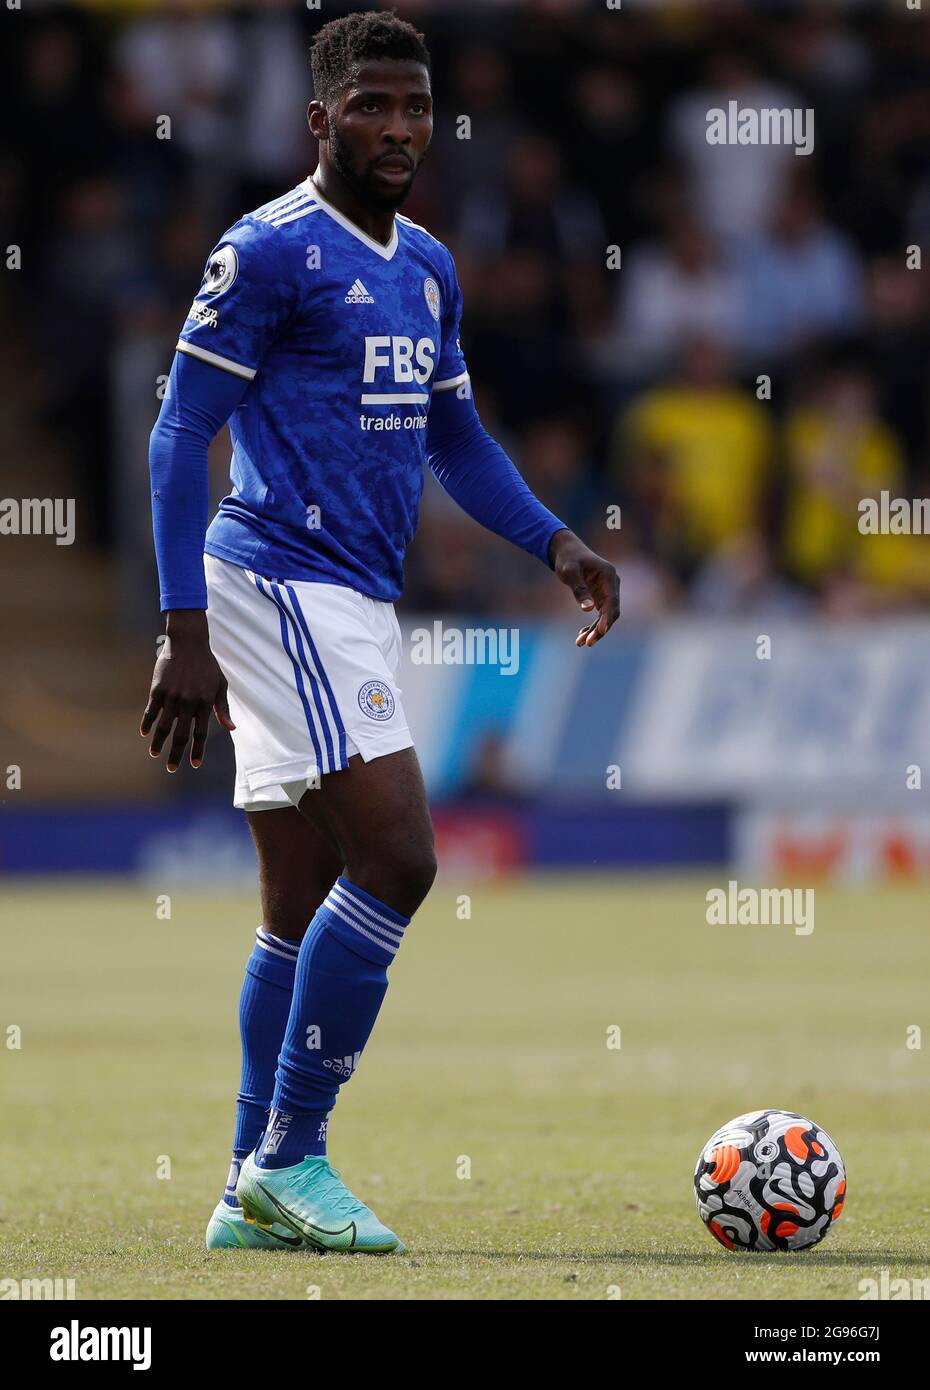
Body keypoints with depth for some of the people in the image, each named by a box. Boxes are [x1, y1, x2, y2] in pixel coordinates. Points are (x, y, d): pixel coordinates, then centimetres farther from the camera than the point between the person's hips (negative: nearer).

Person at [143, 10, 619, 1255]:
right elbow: (181, 436, -10)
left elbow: (456, 439, 26)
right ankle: (291, 1156, -9)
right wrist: (185, 628, -16)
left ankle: (253, 1197, 13)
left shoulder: (427, 267, 16)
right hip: (283, 582, -9)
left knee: (304, 907, 9)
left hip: (356, 603, 9)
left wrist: (554, 541, 9)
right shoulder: (270, 252, -9)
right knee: (395, 859, -16)